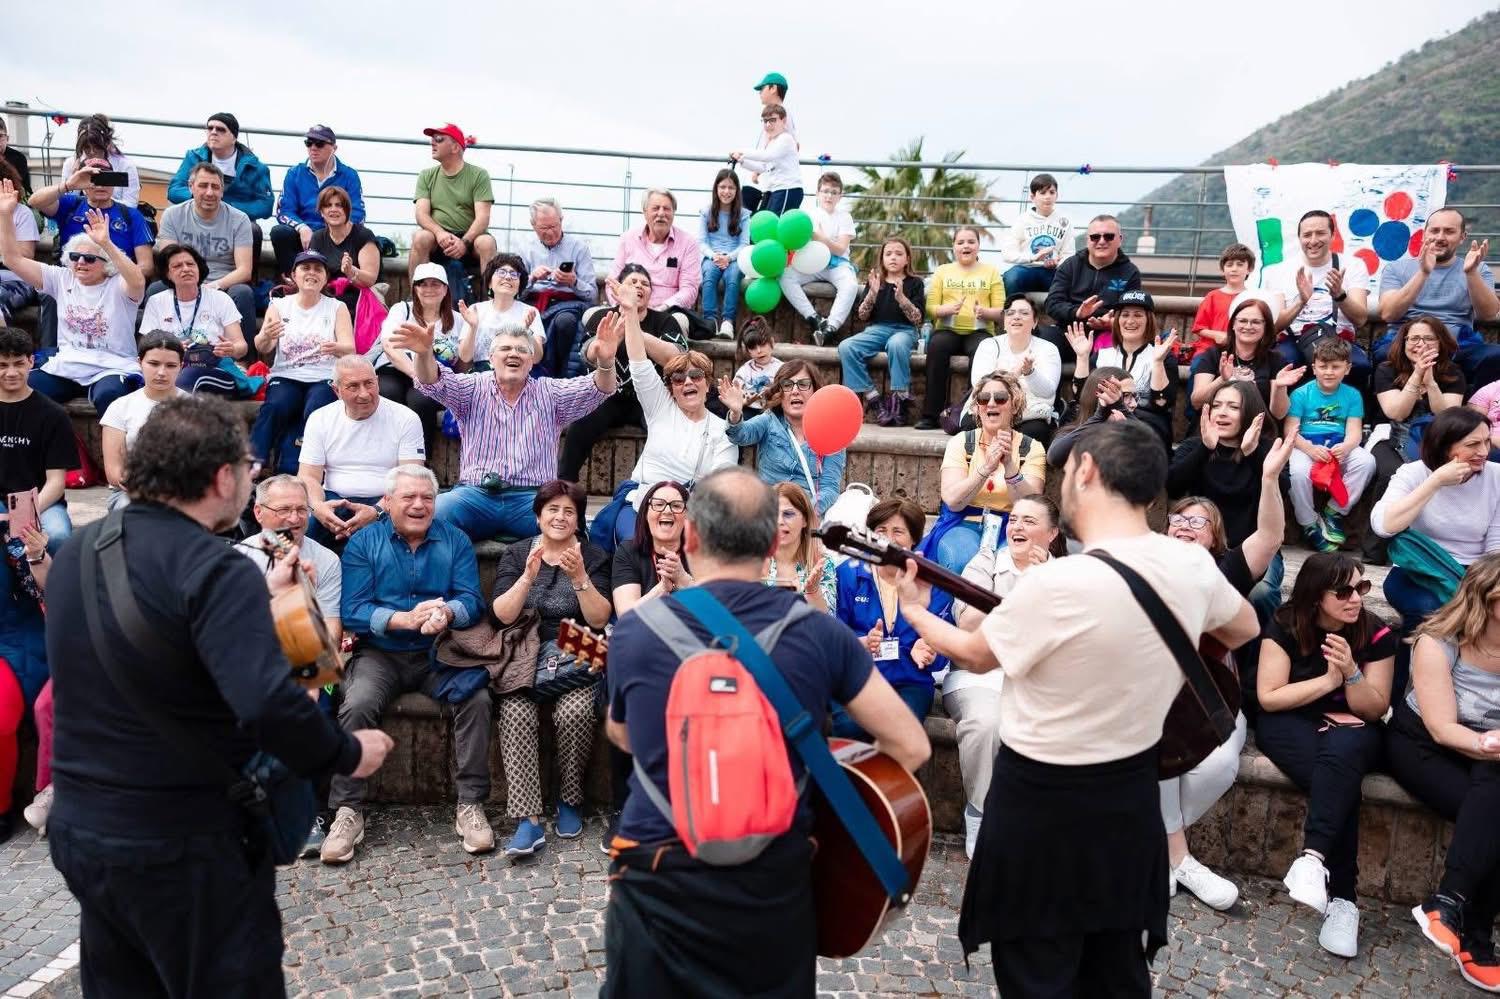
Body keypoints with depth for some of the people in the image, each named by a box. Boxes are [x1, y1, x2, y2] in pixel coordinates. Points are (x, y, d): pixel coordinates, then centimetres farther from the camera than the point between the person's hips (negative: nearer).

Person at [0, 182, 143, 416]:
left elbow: (138, 282, -26)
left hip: (111, 369, -5)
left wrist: (106, 244, -36)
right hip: (65, 368, 5)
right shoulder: (62, 279, 14)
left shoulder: (117, 286, -1)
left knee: (108, 396, -38)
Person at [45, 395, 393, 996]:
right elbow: (268, 704, -35)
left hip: (79, 830, 8)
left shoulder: (76, 553, 4)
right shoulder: (215, 570, -23)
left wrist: (255, 599, 22)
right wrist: (350, 754, -19)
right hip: (186, 846, -8)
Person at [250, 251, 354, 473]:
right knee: (276, 405, -31)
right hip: (286, 377, 1)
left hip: (324, 378, -1)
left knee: (315, 410, -33)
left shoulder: (337, 308, 11)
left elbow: (350, 349, -2)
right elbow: (263, 349, 1)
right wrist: (265, 337, -25)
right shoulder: (279, 306, 13)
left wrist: (335, 348, -26)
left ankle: (287, 473, -29)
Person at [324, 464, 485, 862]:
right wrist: (406, 619, -24)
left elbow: (472, 600, -3)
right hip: (380, 654, -1)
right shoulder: (363, 543, 3)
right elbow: (351, 612, -8)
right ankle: (347, 811, -14)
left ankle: (471, 805, -15)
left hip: (439, 654, 1)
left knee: (477, 698, -25)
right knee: (357, 705, -29)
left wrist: (447, 612, -27)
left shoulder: (455, 541, 8)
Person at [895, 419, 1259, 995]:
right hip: (1132, 790, 6)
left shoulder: (1057, 583, -28)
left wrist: (911, 608, 8)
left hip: (1042, 798, -6)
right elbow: (1245, 629, 15)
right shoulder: (1194, 566, -7)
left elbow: (976, 655, -9)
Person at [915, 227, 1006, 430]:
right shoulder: (942, 271, 18)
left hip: (978, 331, 0)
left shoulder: (991, 272, 16)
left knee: (981, 351, -36)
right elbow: (931, 308, 8)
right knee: (936, 346, -34)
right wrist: (948, 309, -14)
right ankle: (931, 415, -31)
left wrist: (984, 311, -14)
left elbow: (1000, 310, 8)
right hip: (948, 330, 1)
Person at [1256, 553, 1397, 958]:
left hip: (1351, 728, 1)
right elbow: (1268, 697, -11)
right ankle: (1342, 897, -33)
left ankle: (1312, 857, -44)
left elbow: (1375, 710, -4)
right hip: (1289, 724, -1)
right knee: (1342, 777, -31)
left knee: (1343, 750, -36)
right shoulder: (1285, 627, -9)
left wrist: (1351, 673, -23)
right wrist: (1329, 680, -18)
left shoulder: (1377, 634, -5)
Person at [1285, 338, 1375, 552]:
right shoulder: (1301, 394, 1)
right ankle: (1309, 524, -11)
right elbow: (1291, 431, -6)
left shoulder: (1352, 395, 9)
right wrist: (1310, 449, -25)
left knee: (1366, 461, -27)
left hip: (1339, 449, 3)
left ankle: (1334, 512, -6)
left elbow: (1354, 432, 0)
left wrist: (1346, 447, -25)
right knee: (1299, 471, -35)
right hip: (1306, 448, -3)